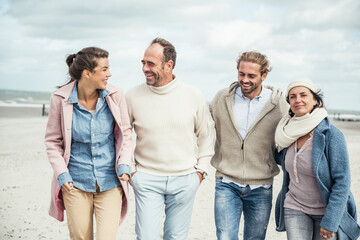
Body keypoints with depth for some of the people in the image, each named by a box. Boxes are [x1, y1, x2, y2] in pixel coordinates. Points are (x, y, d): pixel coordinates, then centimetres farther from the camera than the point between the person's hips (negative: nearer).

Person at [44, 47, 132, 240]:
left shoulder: (115, 95, -5)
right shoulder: (60, 99, -9)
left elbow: (125, 133, 6)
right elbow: (52, 141, 2)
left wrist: (124, 165, -6)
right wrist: (62, 174, -8)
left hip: (110, 182, 1)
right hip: (76, 182, 0)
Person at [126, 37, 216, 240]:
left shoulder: (194, 96, -3)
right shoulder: (133, 96, -4)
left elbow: (207, 134, 10)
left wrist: (201, 170, 5)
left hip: (185, 180, 1)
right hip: (146, 179, 0)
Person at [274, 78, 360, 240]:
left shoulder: (332, 135, -17)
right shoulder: (292, 132, -1)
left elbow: (342, 181, -17)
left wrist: (330, 221, -19)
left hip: (328, 210, -4)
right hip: (295, 208, 4)